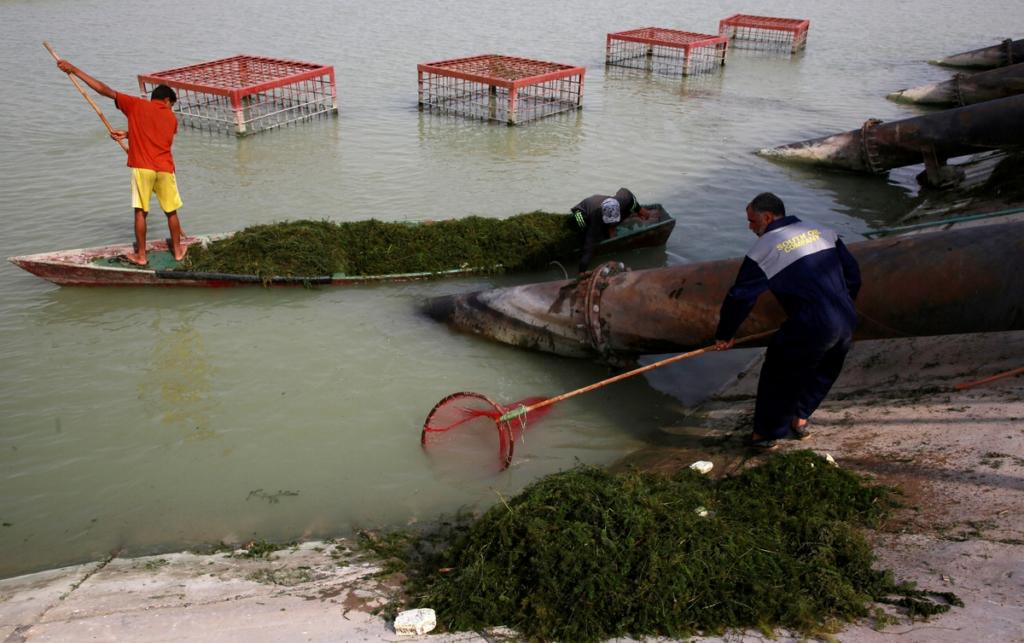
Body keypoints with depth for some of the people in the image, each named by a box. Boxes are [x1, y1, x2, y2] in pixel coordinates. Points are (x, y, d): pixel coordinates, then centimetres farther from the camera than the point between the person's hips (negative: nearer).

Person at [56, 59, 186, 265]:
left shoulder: (136, 105, 3)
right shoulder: (172, 118, 11)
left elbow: (104, 90, 0)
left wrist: (74, 70, 4)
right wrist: (128, 134, 23)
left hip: (142, 167, -2)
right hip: (165, 169, 2)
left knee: (140, 212, 7)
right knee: (171, 212, 14)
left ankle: (141, 255, 11)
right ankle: (178, 250, 25)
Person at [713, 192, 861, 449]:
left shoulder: (764, 249, -3)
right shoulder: (822, 231, 15)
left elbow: (740, 296, -1)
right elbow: (853, 273, 17)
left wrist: (724, 335, 11)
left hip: (810, 328, -7)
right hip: (847, 322, 7)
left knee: (779, 375, 11)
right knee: (822, 373, 27)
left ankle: (765, 434, 20)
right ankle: (799, 419, 39)